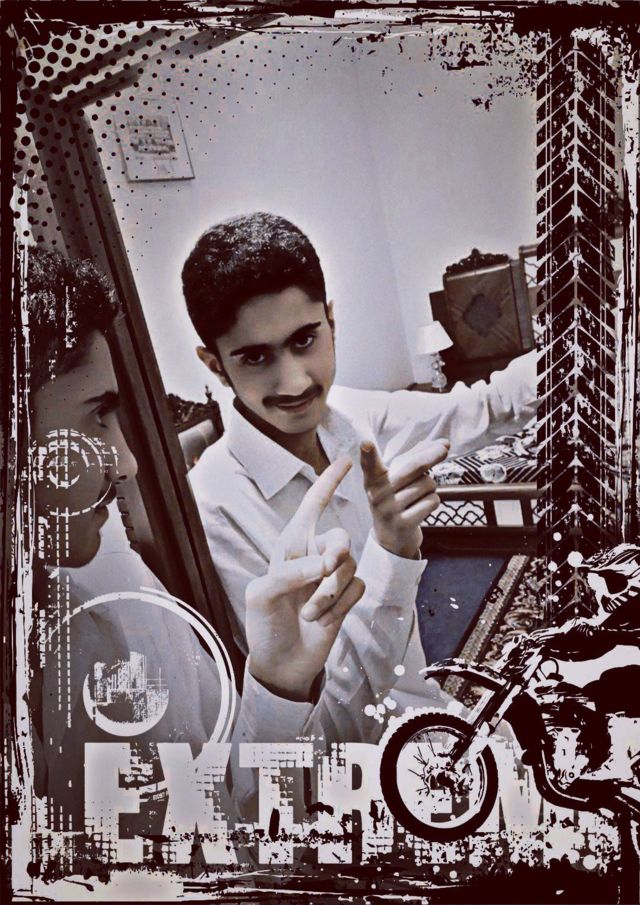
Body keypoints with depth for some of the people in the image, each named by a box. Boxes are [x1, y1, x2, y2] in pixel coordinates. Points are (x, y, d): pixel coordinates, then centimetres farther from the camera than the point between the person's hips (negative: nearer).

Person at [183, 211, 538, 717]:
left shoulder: (355, 418, -8)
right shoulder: (214, 509, -24)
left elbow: (490, 406, 9)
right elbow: (315, 693, -23)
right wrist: (391, 548, -35)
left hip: (419, 696, 6)